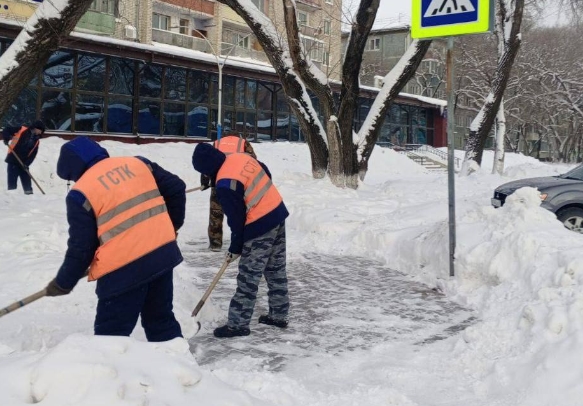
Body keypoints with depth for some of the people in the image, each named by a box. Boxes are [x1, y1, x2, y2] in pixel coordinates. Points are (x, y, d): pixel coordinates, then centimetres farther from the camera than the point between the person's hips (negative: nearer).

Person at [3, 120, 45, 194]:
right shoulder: (21, 130, -5)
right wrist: (7, 138, -22)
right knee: (12, 180, -4)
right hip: (13, 160, -5)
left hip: (23, 163, 5)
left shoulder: (36, 141, 10)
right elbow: (6, 130, -2)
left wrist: (27, 163, -10)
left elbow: (33, 154, 3)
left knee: (26, 180, 9)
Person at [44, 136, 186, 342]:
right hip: (164, 253, 6)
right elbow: (176, 188, 12)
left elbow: (81, 247, -3)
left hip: (124, 269, -6)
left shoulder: (82, 193, -5)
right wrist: (173, 225, 25)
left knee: (111, 335, 8)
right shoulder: (138, 163, 9)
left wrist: (63, 283, 12)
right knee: (161, 320, 21)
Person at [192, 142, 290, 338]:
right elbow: (267, 175, 16)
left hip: (260, 226, -9)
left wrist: (235, 248, -3)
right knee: (276, 270, 17)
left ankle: (238, 324, 7)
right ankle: (279, 315, 28)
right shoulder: (242, 157, 2)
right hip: (277, 213, 9)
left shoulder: (225, 185, -22)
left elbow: (236, 219, -15)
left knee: (248, 277, -1)